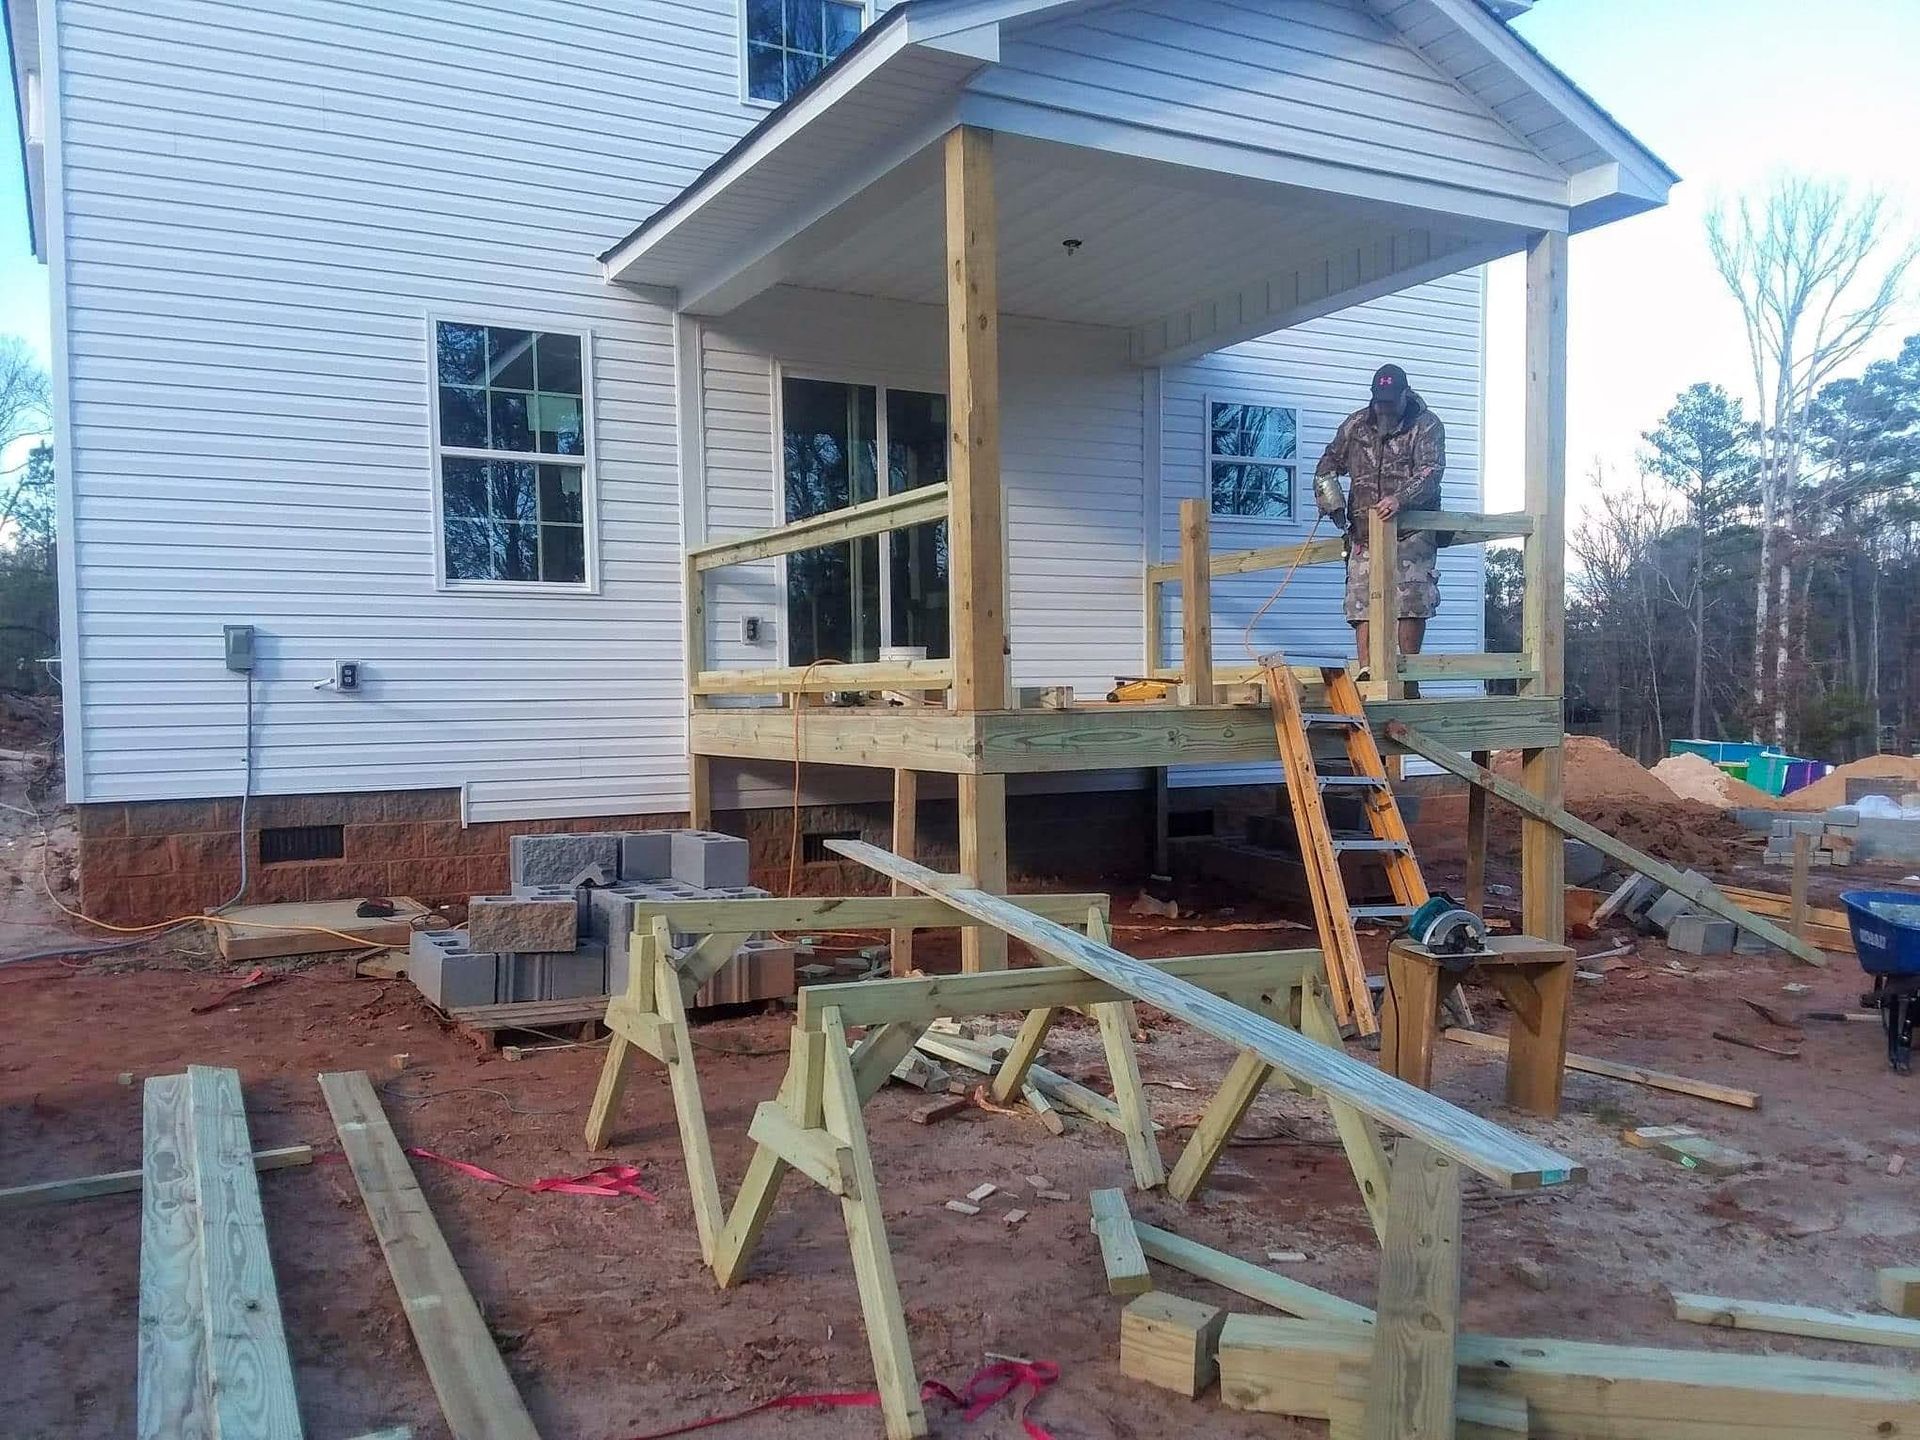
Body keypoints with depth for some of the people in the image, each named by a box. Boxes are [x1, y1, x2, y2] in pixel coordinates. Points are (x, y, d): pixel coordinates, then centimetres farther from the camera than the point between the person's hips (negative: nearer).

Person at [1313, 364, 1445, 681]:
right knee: (1362, 605, -5)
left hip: (1411, 531, -3)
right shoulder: (1356, 425, 14)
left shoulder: (1426, 425, 2)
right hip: (1365, 533, 3)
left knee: (1412, 605, -9)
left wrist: (1400, 499, -31)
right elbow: (1330, 462, 25)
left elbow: (1431, 471, -12)